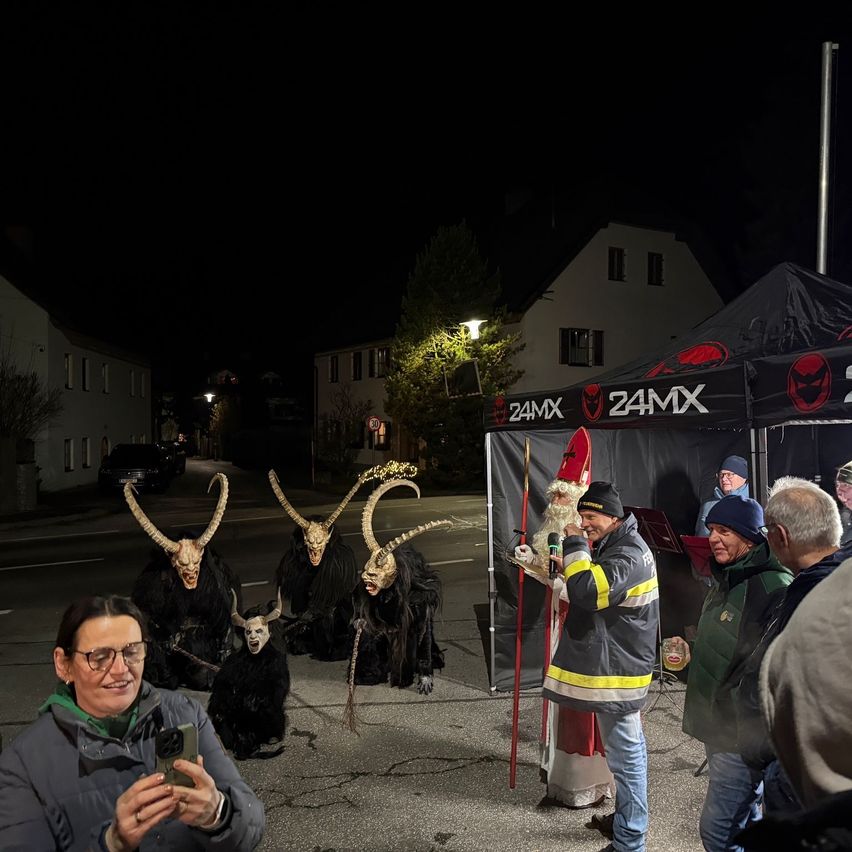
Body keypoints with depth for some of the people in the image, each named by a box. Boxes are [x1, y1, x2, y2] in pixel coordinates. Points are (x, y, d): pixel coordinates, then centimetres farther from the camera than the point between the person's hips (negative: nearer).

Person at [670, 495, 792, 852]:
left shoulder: (773, 587, -21)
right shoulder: (727, 579, 10)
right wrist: (690, 652, 12)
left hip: (743, 732, -9)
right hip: (718, 725, 9)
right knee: (743, 821, 23)